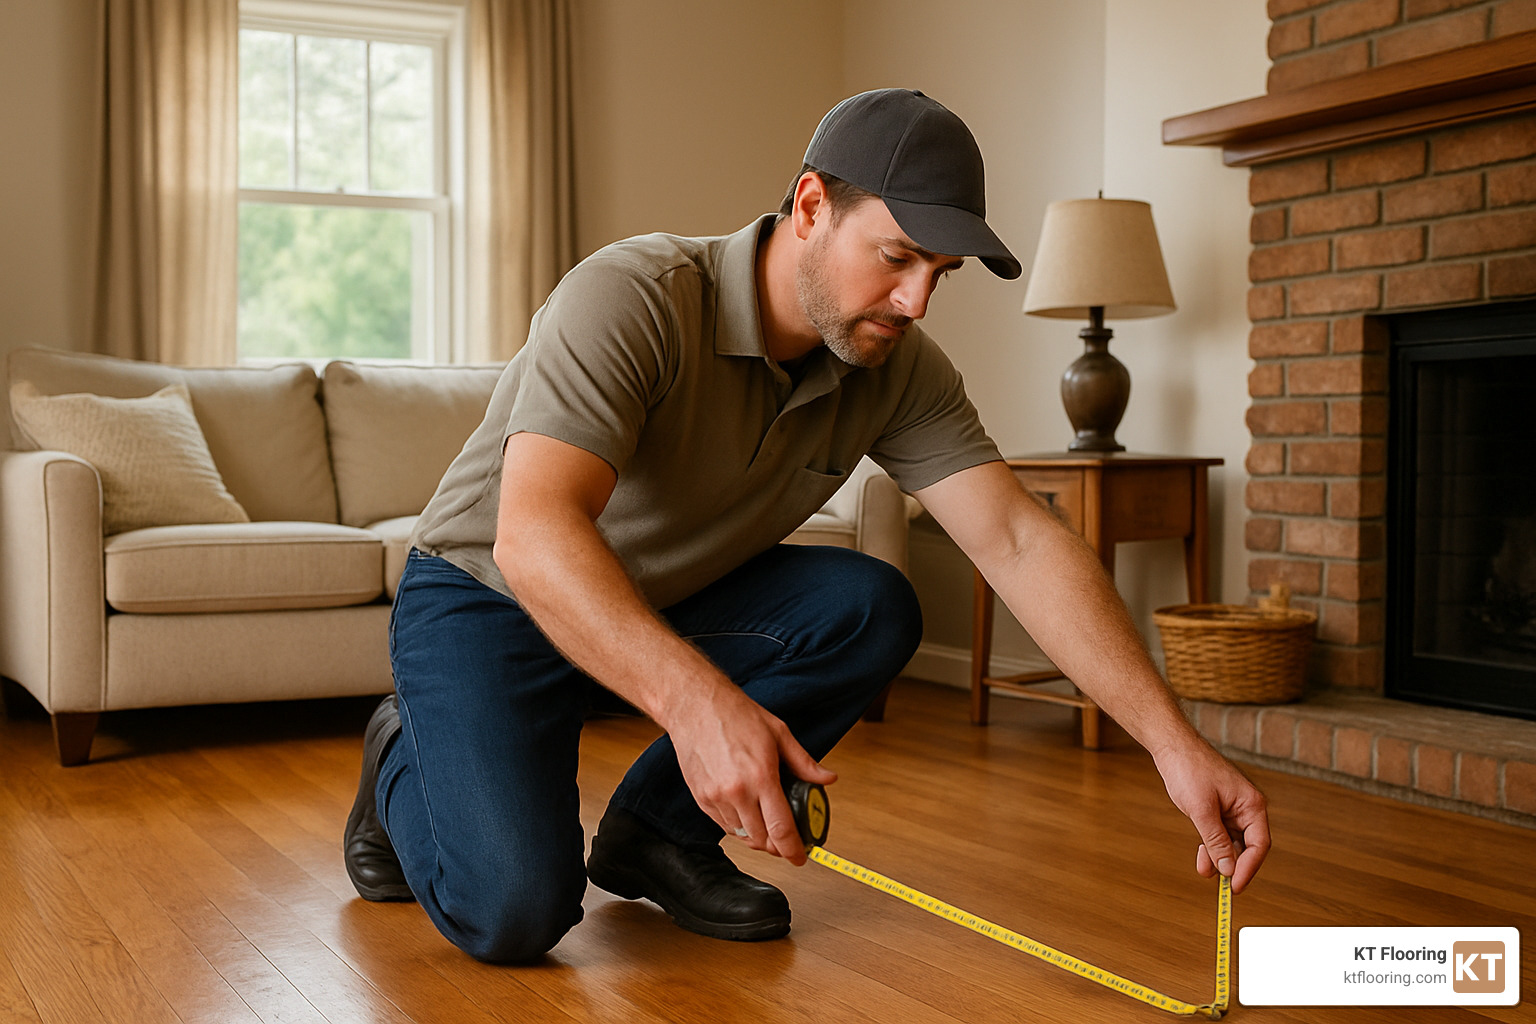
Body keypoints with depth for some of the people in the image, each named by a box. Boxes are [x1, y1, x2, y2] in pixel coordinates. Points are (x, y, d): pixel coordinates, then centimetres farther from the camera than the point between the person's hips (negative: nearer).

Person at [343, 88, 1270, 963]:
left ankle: (656, 827, 0)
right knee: (515, 910, -24)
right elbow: (533, 534, -41)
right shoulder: (630, 298, -30)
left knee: (874, 609, -20)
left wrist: (1174, 742, -27)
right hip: (489, 599, -5)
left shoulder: (899, 370, -11)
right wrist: (698, 701, -56)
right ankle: (409, 756, 11)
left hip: (668, 600, 6)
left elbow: (1020, 541, -17)